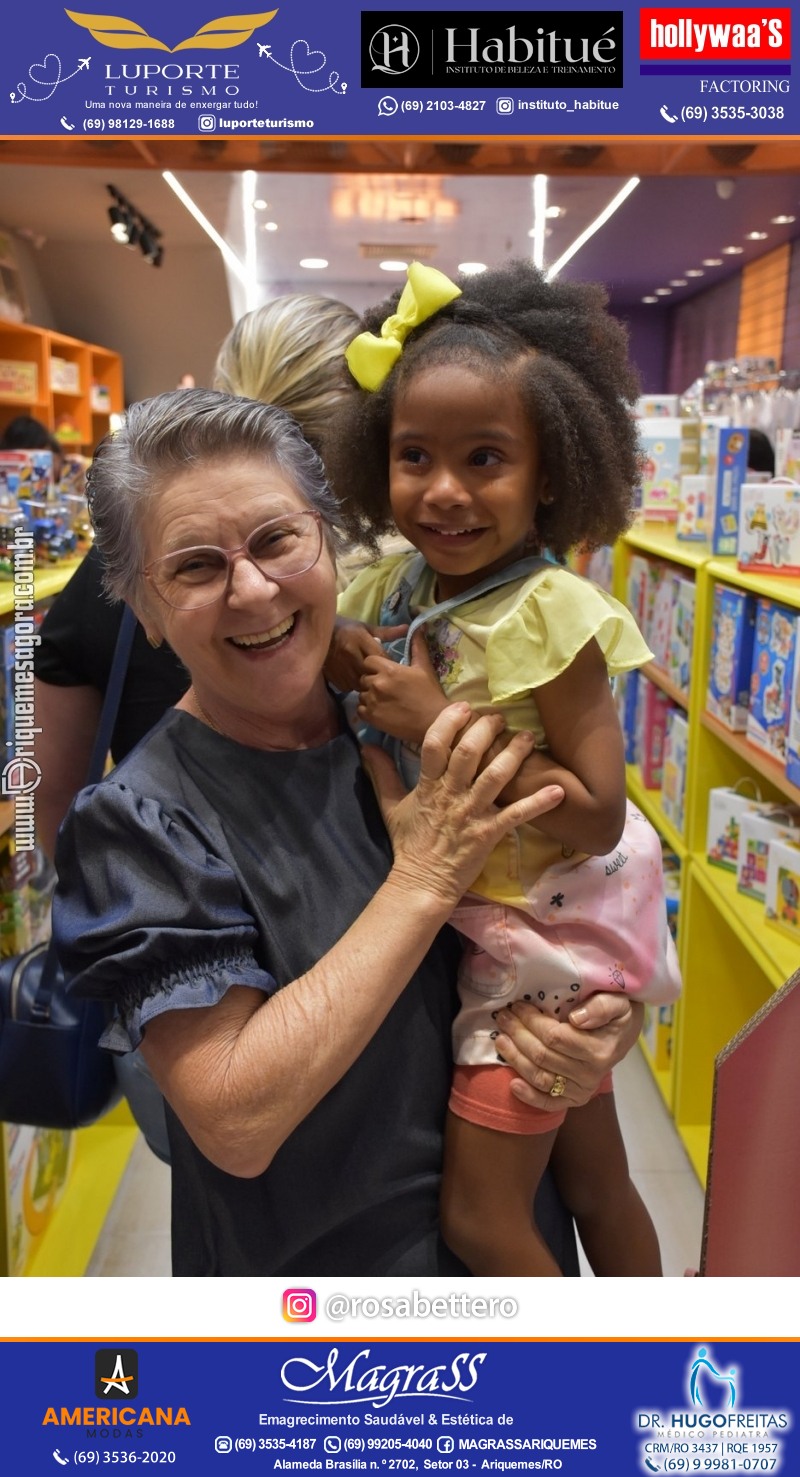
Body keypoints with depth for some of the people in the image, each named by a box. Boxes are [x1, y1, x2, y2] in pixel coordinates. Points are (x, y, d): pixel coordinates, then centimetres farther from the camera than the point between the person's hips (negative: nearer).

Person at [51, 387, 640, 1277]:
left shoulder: (410, 727, -9)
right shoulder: (139, 823, -22)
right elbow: (233, 1122, -28)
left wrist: (608, 1014, -19)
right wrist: (422, 881, -28)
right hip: (305, 1265, -4)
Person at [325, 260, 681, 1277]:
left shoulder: (552, 613, -23)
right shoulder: (387, 590, -3)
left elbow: (598, 818, -25)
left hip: (548, 938, -7)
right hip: (474, 926, 7)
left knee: (480, 1216, 4)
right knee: (593, 1183, 25)